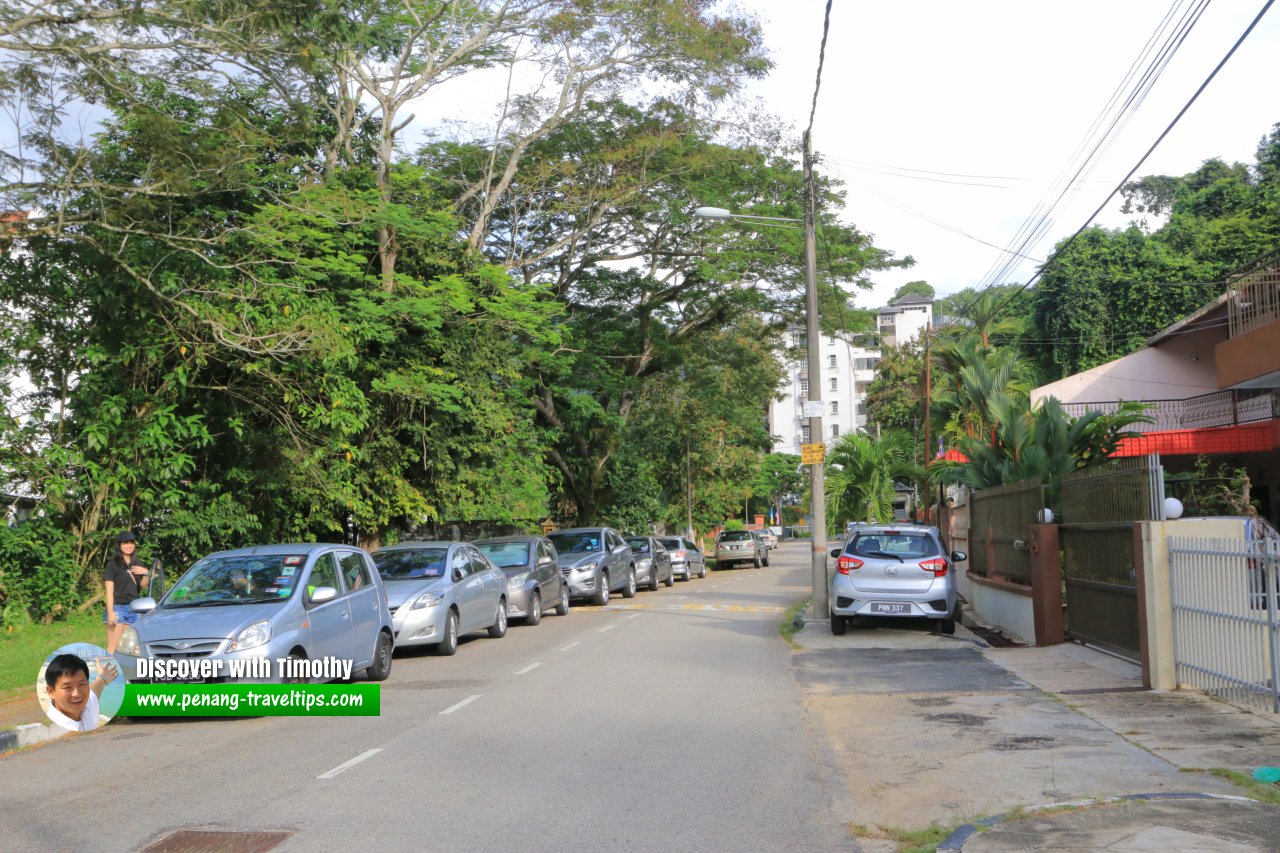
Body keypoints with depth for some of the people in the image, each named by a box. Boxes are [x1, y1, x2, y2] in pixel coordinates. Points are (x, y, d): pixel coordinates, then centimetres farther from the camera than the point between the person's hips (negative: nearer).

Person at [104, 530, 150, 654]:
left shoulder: (138, 564, 14)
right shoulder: (113, 564, -2)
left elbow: (143, 586, 14)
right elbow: (109, 590, -6)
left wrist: (146, 574, -6)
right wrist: (110, 612, -14)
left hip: (134, 609, 5)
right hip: (118, 608, -5)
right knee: (113, 646, -11)